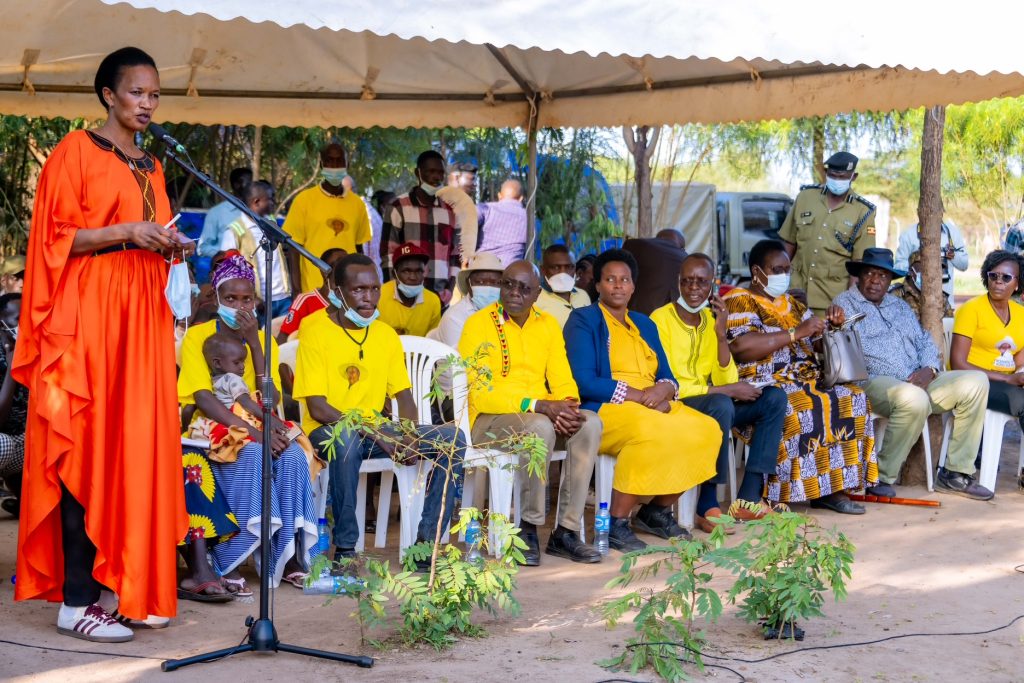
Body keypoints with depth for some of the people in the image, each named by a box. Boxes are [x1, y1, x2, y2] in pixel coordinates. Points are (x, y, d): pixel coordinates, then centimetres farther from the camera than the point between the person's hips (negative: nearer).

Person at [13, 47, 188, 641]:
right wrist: (125, 231, -17)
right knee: (88, 448, -9)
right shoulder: (76, 151, -2)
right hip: (89, 313, -7)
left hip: (143, 314, 7)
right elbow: (56, 239, -8)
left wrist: (170, 247, 5)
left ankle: (127, 584, 9)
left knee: (138, 444, 4)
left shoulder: (151, 165, 19)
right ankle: (77, 598, -6)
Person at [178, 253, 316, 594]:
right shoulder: (197, 336, -3)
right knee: (252, 455, -35)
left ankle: (287, 557, -19)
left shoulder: (264, 339, 9)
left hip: (257, 430, 4)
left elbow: (271, 399, -6)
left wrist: (254, 342, -12)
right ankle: (228, 562, -29)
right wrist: (251, 431, -28)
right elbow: (202, 399, -17)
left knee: (293, 456, -27)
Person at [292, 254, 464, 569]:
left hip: (377, 431, 6)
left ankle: (426, 542, -9)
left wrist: (408, 436, -12)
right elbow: (318, 408, -16)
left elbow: (404, 396, 10)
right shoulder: (316, 331, -10)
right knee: (346, 436, -41)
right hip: (327, 433, -6)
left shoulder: (386, 335, 9)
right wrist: (378, 435, -23)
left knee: (452, 438, -11)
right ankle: (344, 548, -27)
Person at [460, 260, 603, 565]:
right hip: (489, 419, -5)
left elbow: (562, 379, 10)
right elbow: (481, 393, -14)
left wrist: (567, 407, -15)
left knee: (590, 423, -23)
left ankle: (566, 531, -20)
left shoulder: (548, 324, 12)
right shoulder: (479, 324, -6)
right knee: (540, 427, -35)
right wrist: (539, 406, -22)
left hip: (543, 413, 6)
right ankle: (528, 528, -20)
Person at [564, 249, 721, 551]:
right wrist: (638, 395, -15)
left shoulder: (644, 324, 23)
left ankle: (657, 510, -2)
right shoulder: (583, 320, 2)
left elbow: (667, 376, 16)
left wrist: (663, 391, -10)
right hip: (604, 409, -7)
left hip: (654, 406, 7)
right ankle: (616, 524, -23)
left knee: (707, 430, -18)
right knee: (652, 432, -37)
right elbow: (584, 381, -11)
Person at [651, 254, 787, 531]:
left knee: (774, 397, -6)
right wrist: (725, 390, -16)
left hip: (710, 405, 8)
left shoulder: (712, 319, 11)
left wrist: (721, 334, -10)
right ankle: (707, 506, -26)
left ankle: (748, 497, -12)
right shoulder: (661, 318, -11)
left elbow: (727, 381, 3)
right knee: (721, 404, -35)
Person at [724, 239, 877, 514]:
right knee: (804, 409, -35)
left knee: (853, 399, -16)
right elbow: (741, 347, -19)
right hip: (765, 385, -7)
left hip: (806, 381, 7)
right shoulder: (739, 301, 0)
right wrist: (796, 332, -17)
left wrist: (832, 324, 5)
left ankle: (833, 488, -16)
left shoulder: (791, 303, 25)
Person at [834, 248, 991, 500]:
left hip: (918, 382, 7)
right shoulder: (845, 304, 7)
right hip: (874, 383, -7)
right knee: (914, 399, -39)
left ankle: (956, 473, -8)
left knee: (975, 381, -11)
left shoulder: (900, 306, 27)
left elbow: (925, 342, 20)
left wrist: (929, 370, 0)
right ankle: (881, 478, -21)